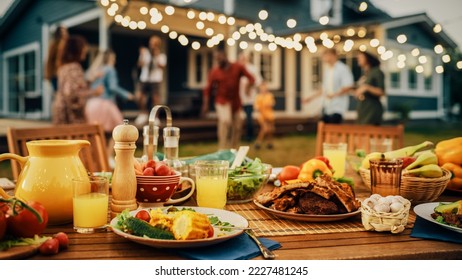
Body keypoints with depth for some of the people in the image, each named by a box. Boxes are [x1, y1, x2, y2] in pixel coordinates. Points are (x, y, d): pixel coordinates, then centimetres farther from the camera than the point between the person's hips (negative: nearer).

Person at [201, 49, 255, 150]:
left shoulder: (238, 67, 0)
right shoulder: (214, 72, -4)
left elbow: (251, 78, 3)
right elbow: (208, 89, -2)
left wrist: (248, 86, -17)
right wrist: (205, 105, -8)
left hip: (236, 101, 3)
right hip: (222, 102, -3)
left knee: (237, 126, 8)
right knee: (225, 121, -26)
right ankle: (223, 149, -20)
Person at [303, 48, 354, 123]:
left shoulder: (343, 69, -8)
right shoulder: (326, 70, 15)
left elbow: (348, 87, -14)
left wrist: (335, 95, -27)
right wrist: (312, 97, 18)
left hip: (337, 108, -7)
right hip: (326, 106, 7)